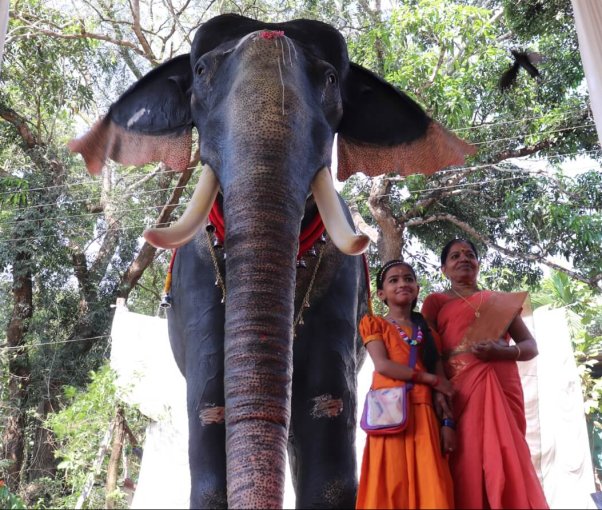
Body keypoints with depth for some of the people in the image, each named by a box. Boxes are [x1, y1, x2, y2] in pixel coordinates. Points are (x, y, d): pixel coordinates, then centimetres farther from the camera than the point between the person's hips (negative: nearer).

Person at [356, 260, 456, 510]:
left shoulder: (426, 329, 19)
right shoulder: (374, 323, 9)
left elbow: (442, 380, 11)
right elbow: (382, 365, -8)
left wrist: (448, 422, -2)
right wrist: (430, 379, -7)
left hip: (422, 414, 3)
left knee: (430, 487, -4)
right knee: (391, 484, -8)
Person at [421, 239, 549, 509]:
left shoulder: (501, 300, 22)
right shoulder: (436, 301, 15)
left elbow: (531, 346, 15)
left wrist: (501, 351, -7)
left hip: (503, 390, 2)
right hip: (461, 391, -2)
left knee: (509, 462, -5)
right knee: (469, 464, -8)